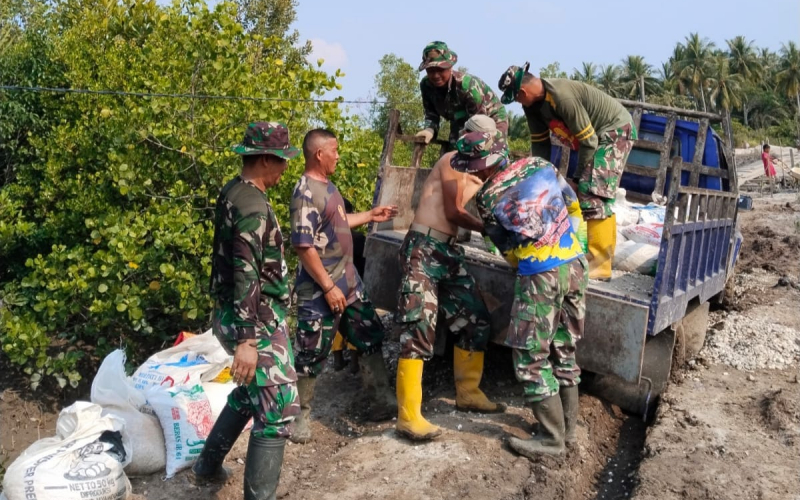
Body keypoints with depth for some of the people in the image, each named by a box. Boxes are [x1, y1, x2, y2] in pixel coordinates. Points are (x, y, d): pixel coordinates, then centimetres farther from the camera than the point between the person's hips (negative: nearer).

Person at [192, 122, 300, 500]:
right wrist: (248, 340, -27)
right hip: (257, 321, -10)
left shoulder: (234, 193, 9)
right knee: (278, 407, -3)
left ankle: (208, 466, 39)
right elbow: (245, 276, -27)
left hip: (241, 316, 10)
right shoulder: (252, 206, -21)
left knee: (250, 392, 26)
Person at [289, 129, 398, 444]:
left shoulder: (327, 186, 9)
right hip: (321, 292, -10)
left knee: (371, 339, 16)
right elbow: (303, 246, -24)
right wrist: (328, 287, -22)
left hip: (349, 282, 10)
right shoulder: (306, 193, -20)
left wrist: (370, 216, 22)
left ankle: (383, 401, 28)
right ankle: (300, 416, 20)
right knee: (311, 357, 3)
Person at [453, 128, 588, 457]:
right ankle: (567, 427, 28)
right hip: (575, 264, 7)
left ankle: (552, 438, 11)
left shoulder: (487, 198, -7)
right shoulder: (539, 165, 5)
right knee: (564, 351, 17)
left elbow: (507, 247, 5)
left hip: (539, 275, -6)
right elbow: (574, 206, 13)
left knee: (531, 357, 5)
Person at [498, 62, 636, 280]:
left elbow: (589, 141, -26)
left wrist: (579, 177, -16)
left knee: (594, 196, -16)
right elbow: (539, 141, 4)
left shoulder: (561, 96, -32)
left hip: (616, 131, -10)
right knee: (583, 194, 13)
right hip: (597, 135, 10)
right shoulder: (533, 103, -5)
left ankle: (599, 264, -14)